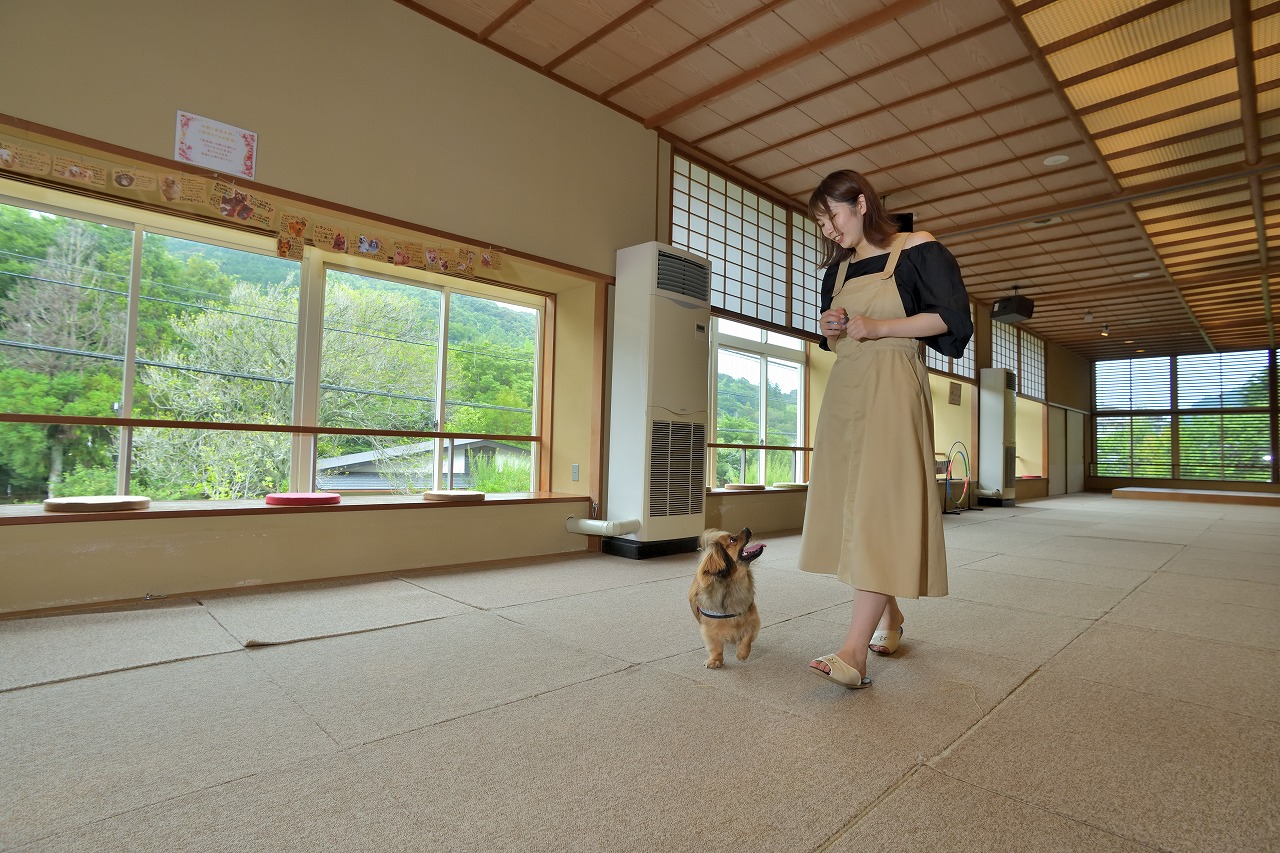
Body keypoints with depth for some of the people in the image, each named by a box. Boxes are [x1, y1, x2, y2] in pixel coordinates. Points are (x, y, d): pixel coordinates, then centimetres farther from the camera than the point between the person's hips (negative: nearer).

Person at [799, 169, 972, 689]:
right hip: (845, 388, 7)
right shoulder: (838, 269, 19)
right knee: (851, 504, 5)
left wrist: (879, 326, -13)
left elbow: (950, 315, -5)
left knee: (880, 505, -15)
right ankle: (889, 620, 20)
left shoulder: (916, 249, 1)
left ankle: (855, 650, -20)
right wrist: (831, 329, 0)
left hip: (892, 385, -7)